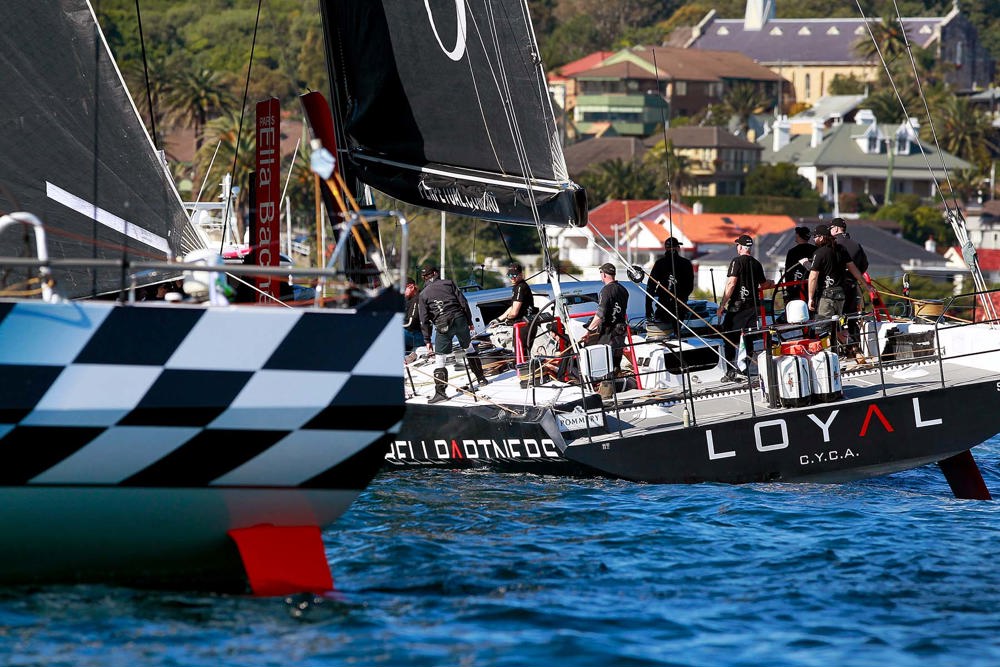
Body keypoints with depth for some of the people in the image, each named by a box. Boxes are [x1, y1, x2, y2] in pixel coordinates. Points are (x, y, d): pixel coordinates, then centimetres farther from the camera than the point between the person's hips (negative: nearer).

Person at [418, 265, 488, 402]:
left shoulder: (423, 295, 8)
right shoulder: (448, 284, 10)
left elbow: (424, 320, 3)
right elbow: (463, 302, 5)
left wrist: (427, 340, 6)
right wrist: (470, 321, 12)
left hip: (443, 326, -2)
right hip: (460, 319, 2)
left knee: (439, 359, 1)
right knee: (469, 347, 24)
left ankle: (440, 391, -8)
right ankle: (481, 378, 33)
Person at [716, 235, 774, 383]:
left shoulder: (737, 261, -8)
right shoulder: (756, 264, 10)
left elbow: (731, 284, -15)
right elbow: (763, 285, 22)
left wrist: (722, 305, -13)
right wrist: (771, 283, 46)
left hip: (737, 305, -6)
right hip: (752, 306, 6)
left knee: (728, 337, 0)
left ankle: (731, 371, -6)